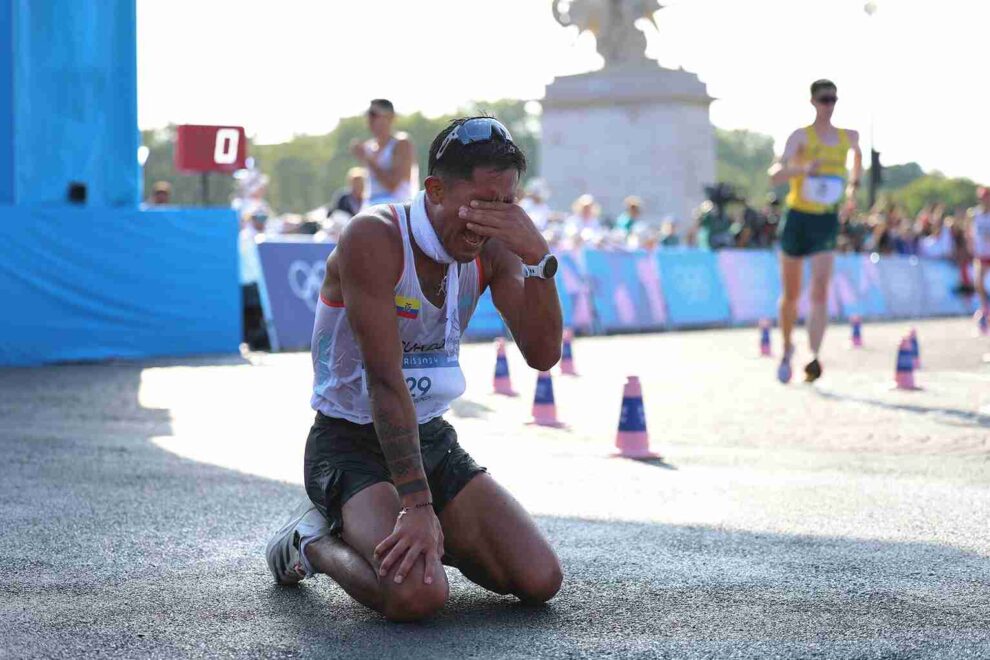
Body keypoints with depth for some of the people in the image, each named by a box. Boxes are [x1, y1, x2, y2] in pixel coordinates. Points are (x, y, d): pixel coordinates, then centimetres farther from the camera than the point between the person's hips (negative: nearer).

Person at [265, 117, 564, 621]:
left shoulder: (493, 249, -1)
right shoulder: (374, 238, -21)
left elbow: (542, 354, -10)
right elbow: (385, 379, -27)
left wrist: (539, 258, -25)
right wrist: (417, 504, -31)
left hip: (432, 441, 6)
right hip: (351, 446, -6)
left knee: (540, 580, -9)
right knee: (417, 594, -30)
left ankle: (421, 539, 15)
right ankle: (313, 541, 2)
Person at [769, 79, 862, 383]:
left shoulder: (849, 137, 8)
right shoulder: (801, 136, -6)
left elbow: (857, 153, 35)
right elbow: (775, 175, -20)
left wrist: (854, 186, 27)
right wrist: (802, 167, -37)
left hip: (827, 221, 1)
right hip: (797, 218, -1)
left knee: (820, 292, -15)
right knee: (791, 294, 10)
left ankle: (814, 359, -23)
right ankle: (787, 349, 33)